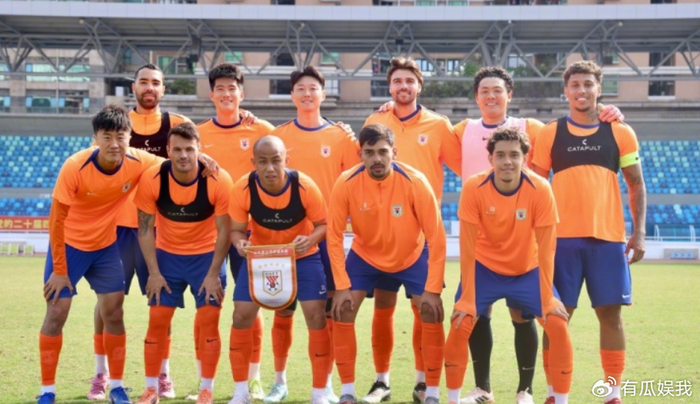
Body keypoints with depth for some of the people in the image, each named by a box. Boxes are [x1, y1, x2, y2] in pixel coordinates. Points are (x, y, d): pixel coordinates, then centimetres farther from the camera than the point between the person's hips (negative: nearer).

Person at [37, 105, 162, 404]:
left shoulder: (138, 163, -18)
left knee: (113, 313, 1)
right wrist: (59, 270, -17)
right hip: (69, 244, -3)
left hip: (106, 245, 3)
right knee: (56, 313, -4)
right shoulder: (75, 167, -27)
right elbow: (56, 220, -20)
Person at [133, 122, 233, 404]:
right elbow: (145, 229, -8)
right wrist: (154, 273, -12)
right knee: (157, 320, 0)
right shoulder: (152, 179, -18)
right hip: (167, 255, 1)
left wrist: (213, 275, -15)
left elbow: (224, 231, -13)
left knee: (208, 321, -5)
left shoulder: (218, 181, -21)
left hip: (206, 255, -1)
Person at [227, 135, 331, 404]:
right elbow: (236, 229, -13)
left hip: (303, 256, -1)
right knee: (242, 316, -4)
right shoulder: (243, 188, -24)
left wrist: (310, 239, -37)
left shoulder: (304, 186, -27)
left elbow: (323, 224, -15)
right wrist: (240, 243, -37)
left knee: (316, 316, -11)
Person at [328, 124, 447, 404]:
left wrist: (433, 289, -25)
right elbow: (334, 236, -15)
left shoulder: (415, 182, -27)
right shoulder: (346, 184, -24)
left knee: (432, 313, -13)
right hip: (364, 256, 1)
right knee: (342, 313, -11)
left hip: (412, 257, -1)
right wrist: (342, 286, -20)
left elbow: (436, 237, -22)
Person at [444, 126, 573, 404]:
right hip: (484, 269, 0)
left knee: (558, 325, -12)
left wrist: (548, 299, -18)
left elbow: (545, 249, -18)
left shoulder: (540, 189, -23)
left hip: (528, 271, 1)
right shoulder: (473, 188, -23)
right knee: (460, 326, -14)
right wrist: (468, 299, -21)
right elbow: (468, 248, -20)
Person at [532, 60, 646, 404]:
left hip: (608, 236, 0)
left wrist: (639, 232, -1)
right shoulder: (549, 134, 5)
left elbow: (636, 185, 9)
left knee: (611, 313, 2)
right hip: (562, 237, 0)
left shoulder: (620, 133, 6)